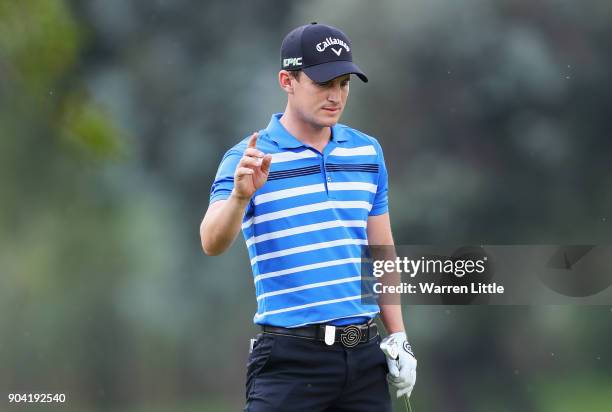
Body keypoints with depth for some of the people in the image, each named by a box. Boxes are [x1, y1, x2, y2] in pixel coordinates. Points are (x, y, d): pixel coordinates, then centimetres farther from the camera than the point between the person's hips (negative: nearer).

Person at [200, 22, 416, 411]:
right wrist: (240, 196, -38)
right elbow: (213, 243, -19)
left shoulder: (368, 151, 11)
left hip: (364, 351, 5)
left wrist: (398, 338, 13)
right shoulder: (249, 159, -5)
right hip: (291, 357, -5)